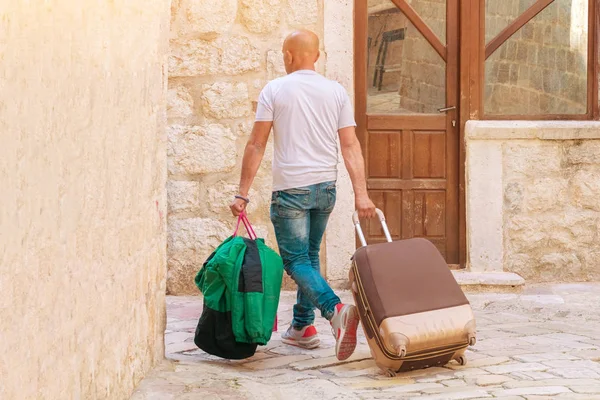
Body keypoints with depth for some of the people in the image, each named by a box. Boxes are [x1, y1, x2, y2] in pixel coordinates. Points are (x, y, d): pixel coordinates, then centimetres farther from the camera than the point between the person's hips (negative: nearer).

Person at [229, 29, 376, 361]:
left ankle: (336, 310, -25)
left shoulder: (275, 90, -4)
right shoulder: (336, 91, 5)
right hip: (326, 187, 5)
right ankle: (302, 327, 22)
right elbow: (350, 146, 0)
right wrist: (361, 194, -2)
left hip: (290, 188, -5)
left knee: (296, 260, -1)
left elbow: (256, 145, -6)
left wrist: (242, 194, -3)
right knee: (310, 255, 18)